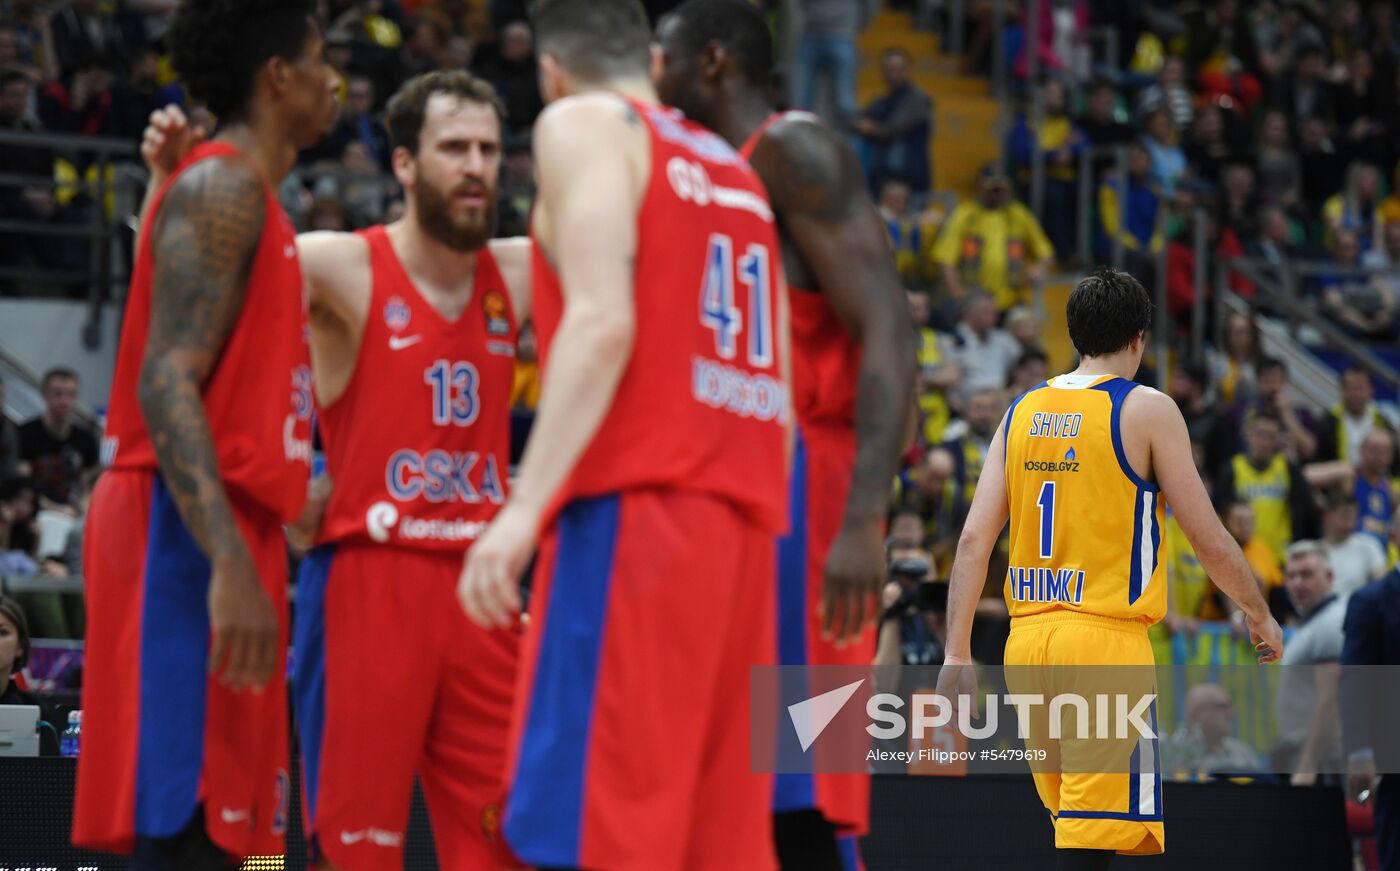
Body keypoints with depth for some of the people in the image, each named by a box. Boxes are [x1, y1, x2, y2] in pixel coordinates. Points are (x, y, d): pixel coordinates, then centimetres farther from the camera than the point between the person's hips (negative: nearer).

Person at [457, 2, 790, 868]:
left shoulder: (584, 123, 3)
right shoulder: (735, 170, 25)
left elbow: (602, 320, -13)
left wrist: (525, 505, -20)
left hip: (636, 507, -8)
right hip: (742, 520, 8)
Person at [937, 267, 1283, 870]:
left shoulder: (1023, 410, 12)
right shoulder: (1147, 410, -3)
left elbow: (975, 539, 5)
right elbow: (1209, 541, -2)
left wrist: (957, 654, 6)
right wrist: (1259, 615, 14)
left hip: (1028, 640, 6)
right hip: (1106, 641, -6)